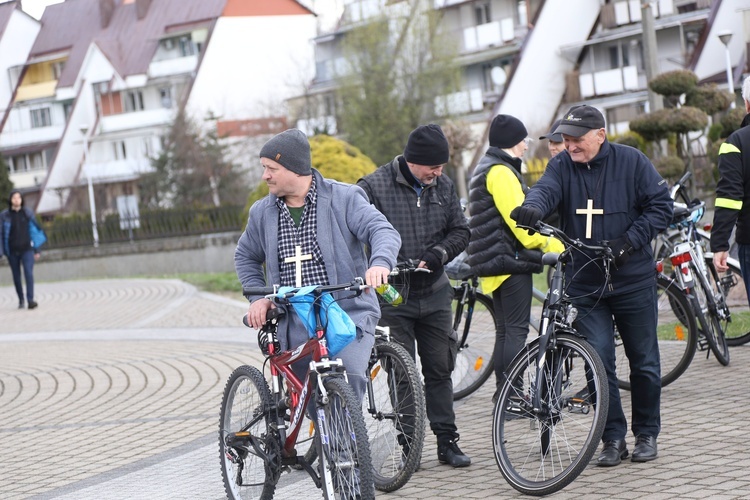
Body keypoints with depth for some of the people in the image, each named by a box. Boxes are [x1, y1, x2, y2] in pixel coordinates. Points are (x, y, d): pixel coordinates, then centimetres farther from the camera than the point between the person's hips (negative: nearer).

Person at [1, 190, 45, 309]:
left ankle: (30, 300, -21)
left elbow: (35, 230, 9)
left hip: (26, 249, 0)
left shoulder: (27, 213, 3)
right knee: (16, 277, 8)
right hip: (12, 251, 0)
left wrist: (37, 250, 8)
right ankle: (21, 300, 24)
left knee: (28, 273, -16)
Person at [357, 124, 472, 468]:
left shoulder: (443, 187, 6)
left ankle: (447, 441, 14)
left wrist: (439, 253, -9)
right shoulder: (374, 187, -10)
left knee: (440, 369, 7)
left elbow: (460, 231, 10)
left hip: (434, 296, 4)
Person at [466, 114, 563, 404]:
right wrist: (554, 247, -12)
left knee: (505, 330, 12)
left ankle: (502, 391, 15)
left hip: (492, 261, 10)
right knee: (517, 329, -9)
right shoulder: (501, 172, -13)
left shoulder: (484, 170, 21)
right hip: (510, 260, -10)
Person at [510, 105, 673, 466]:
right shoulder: (562, 167, 2)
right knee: (598, 361, -5)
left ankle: (647, 433, 22)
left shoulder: (631, 162, -3)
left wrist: (629, 240, -15)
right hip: (584, 284, 1)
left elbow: (661, 205, -3)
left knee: (644, 361, 7)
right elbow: (546, 190, -18)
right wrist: (532, 207, -42)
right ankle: (613, 438, 6)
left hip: (633, 280, -1)